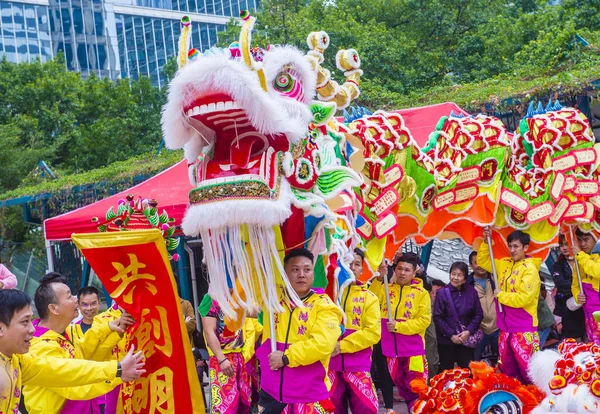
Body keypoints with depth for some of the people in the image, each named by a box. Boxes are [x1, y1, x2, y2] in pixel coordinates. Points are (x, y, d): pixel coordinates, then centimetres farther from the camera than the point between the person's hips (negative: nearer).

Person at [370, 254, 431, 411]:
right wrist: (379, 278, -19)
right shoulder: (386, 288, 7)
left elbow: (424, 320, -10)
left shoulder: (421, 293, -2)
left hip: (413, 348, -4)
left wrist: (399, 326, -17)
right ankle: (411, 405, 31)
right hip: (391, 347, 4)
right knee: (398, 381, 15)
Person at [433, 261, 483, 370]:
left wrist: (469, 331, -9)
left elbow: (478, 314, 3)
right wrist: (451, 335, -12)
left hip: (466, 340, 2)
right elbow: (437, 317, -8)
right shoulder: (442, 293, -7)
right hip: (446, 341, -2)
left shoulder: (472, 292, 0)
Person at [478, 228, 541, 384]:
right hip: (506, 326, 7)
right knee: (506, 367, 13)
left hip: (524, 327, -7)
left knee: (527, 368, -9)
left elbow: (523, 298, -21)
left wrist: (500, 295, -9)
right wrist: (486, 242, 5)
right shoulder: (504, 264, 10)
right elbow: (483, 261, 20)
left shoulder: (530, 269, -12)